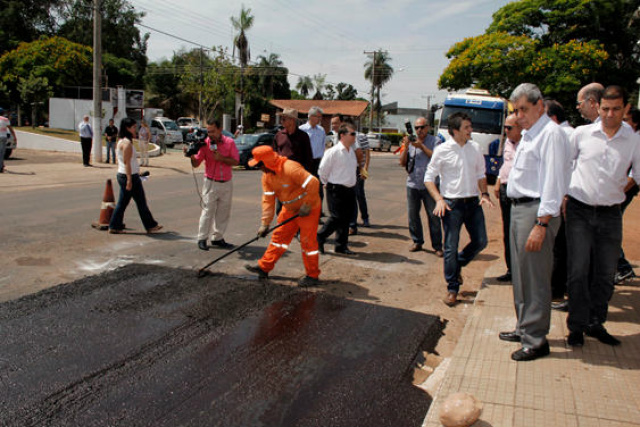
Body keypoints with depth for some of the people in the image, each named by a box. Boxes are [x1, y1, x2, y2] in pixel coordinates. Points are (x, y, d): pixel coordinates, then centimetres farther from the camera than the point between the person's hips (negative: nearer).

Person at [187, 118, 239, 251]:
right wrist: (191, 154, -25)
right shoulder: (205, 143, -5)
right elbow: (196, 164, -5)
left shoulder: (229, 142, -2)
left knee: (223, 212, 8)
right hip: (211, 183, -2)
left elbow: (236, 161, -6)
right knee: (208, 210, -4)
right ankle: (202, 239, 5)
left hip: (227, 183, 2)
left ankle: (217, 238, 19)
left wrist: (221, 158, -19)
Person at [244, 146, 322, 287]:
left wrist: (307, 205, -26)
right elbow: (268, 200, -2)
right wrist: (265, 223, -7)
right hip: (290, 209, 8)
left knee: (307, 241, -3)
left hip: (308, 208, -8)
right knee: (279, 236, 11)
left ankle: (312, 276, 8)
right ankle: (264, 267, 20)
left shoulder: (290, 168, -29)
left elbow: (313, 183, -33)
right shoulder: (266, 176, -3)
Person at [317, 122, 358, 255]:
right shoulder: (333, 152, -14)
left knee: (346, 219, 11)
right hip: (336, 190, -7)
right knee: (336, 218, -6)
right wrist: (327, 183, 3)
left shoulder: (352, 151, 9)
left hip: (350, 189, 7)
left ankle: (341, 245, 21)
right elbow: (322, 170, -9)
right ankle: (319, 238, 12)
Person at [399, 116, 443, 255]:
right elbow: (402, 163, 5)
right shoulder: (410, 141, 9)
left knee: (433, 215, -1)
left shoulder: (435, 141, 1)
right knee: (412, 215, 8)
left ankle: (437, 246, 7)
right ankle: (417, 242, 23)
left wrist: (422, 146, -15)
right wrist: (406, 147, -8)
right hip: (412, 184, 3)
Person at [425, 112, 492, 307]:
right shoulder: (442, 150, -7)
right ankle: (452, 288, 14)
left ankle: (458, 264, 35)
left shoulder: (475, 148, 6)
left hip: (473, 202, 5)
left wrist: (484, 194, 2)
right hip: (452, 203, -4)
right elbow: (429, 178, -4)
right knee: (451, 247, 0)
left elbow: (480, 174, 17)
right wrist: (439, 199, -16)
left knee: (480, 241, 7)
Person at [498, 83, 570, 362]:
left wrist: (541, 225, -24)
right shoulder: (527, 135, 17)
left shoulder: (551, 134, -13)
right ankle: (524, 328, 31)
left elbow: (553, 182, -20)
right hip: (518, 208, 10)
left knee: (534, 277, -4)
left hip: (536, 211, -10)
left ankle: (536, 340, 7)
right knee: (520, 274, 17)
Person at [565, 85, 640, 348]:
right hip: (579, 210, -2)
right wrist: (562, 195, 7)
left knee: (606, 273, 8)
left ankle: (595, 323, 26)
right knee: (578, 270, -2)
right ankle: (576, 326, 11)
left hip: (610, 213, 2)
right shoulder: (581, 134, 2)